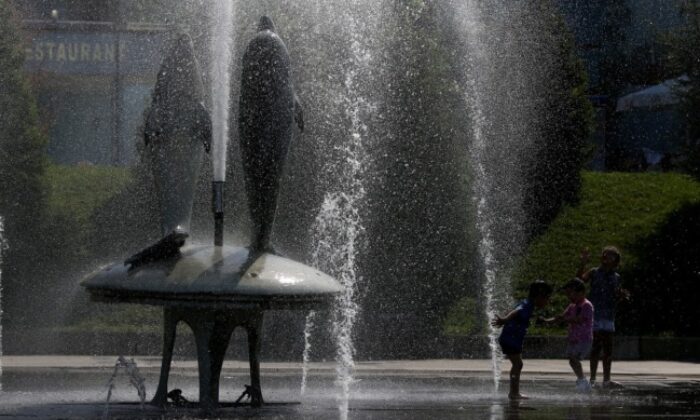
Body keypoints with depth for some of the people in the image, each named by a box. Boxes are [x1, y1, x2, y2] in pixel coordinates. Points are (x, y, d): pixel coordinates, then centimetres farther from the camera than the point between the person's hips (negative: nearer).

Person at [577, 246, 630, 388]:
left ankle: (606, 379, 10)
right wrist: (583, 264, -23)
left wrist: (622, 295, -2)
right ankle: (592, 379, -2)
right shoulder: (594, 273, 0)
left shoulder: (616, 277, 12)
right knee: (596, 347, -6)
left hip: (609, 317, 4)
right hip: (594, 316, -4)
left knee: (608, 349, 5)